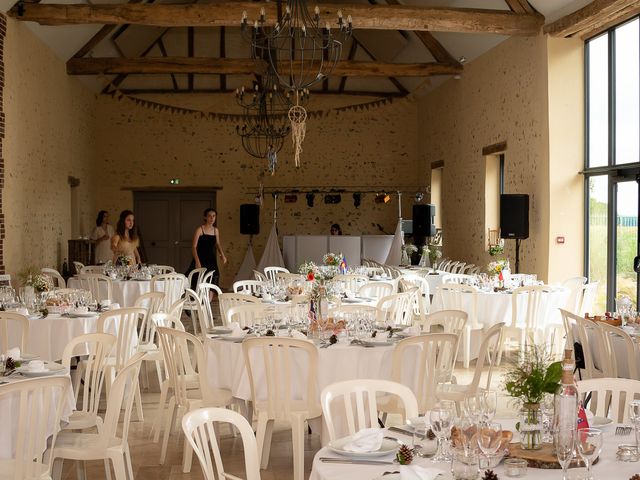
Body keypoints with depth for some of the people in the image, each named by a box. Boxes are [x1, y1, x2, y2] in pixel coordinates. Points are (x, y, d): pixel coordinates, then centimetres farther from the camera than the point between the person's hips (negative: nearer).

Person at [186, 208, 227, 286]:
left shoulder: (216, 230, 8)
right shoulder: (200, 229, -8)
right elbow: (194, 247, -12)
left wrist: (222, 255, 6)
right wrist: (197, 261, -23)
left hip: (211, 261, 5)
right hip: (200, 260, -5)